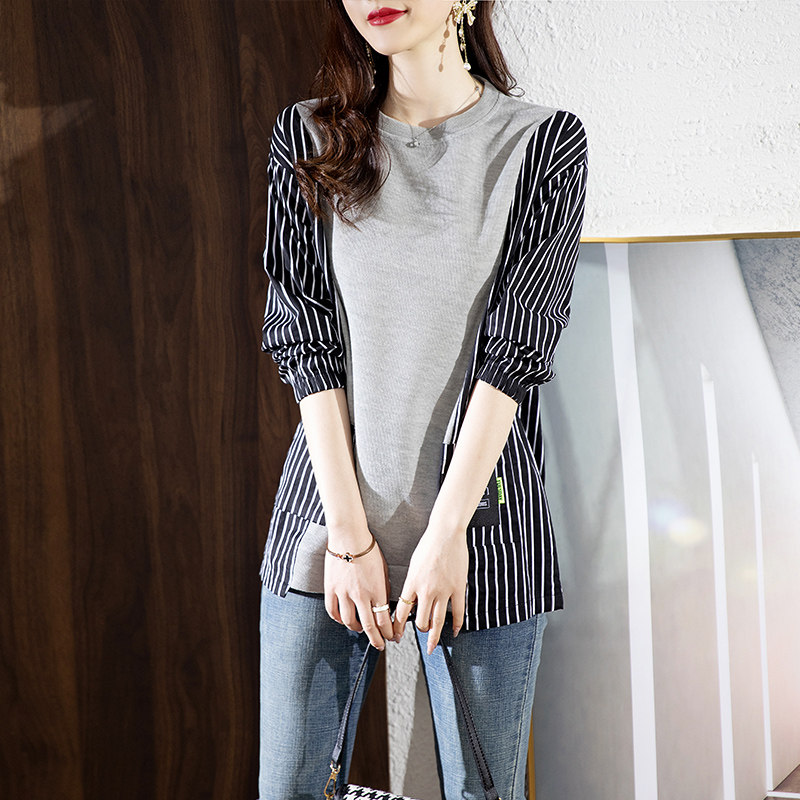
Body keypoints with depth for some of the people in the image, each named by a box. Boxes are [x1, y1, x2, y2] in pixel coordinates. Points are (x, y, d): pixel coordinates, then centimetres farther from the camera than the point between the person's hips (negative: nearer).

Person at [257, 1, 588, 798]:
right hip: (327, 509, 2)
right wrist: (349, 533, -8)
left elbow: (516, 351, -6)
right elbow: (303, 338, 0)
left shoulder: (544, 144, 0)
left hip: (478, 512, -2)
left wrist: (446, 532, -13)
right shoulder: (307, 138, 7)